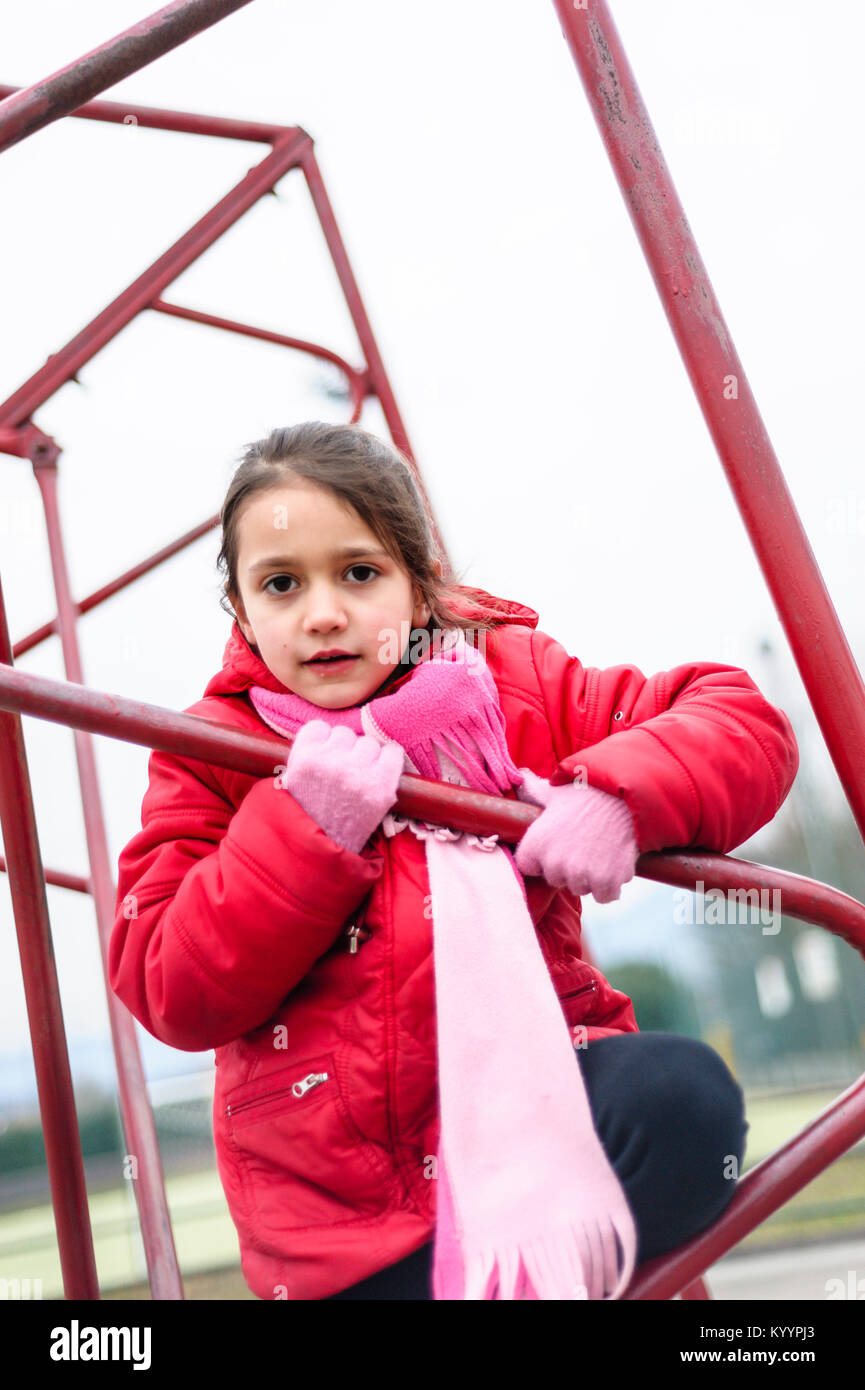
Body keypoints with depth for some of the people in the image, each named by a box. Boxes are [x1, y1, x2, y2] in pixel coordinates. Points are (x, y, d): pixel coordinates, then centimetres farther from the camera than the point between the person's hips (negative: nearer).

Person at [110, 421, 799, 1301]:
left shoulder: (513, 682, 3)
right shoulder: (211, 758, 3)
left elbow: (745, 722, 0)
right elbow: (175, 996, -6)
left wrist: (620, 796, -19)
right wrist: (305, 825, -17)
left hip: (528, 1090, 1)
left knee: (682, 1098, -28)